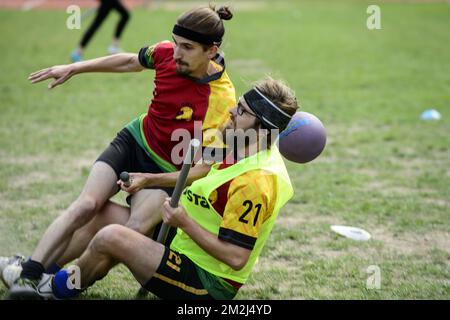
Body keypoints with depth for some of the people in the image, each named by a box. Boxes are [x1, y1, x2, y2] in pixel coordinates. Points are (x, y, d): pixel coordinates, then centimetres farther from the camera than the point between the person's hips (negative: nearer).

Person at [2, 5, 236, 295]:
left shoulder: (223, 102, -26)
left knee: (136, 228, -29)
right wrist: (73, 69, 16)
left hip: (167, 173, -4)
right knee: (87, 205, -18)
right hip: (133, 141, 4)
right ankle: (27, 272, -21)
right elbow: (128, 61, 11)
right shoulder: (166, 53, -13)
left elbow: (202, 170, -23)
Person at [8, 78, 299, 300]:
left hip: (207, 286, -11)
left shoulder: (254, 182, -28)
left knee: (111, 237, -19)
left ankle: (60, 288, 8)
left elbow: (236, 257, -29)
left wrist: (184, 222, -25)